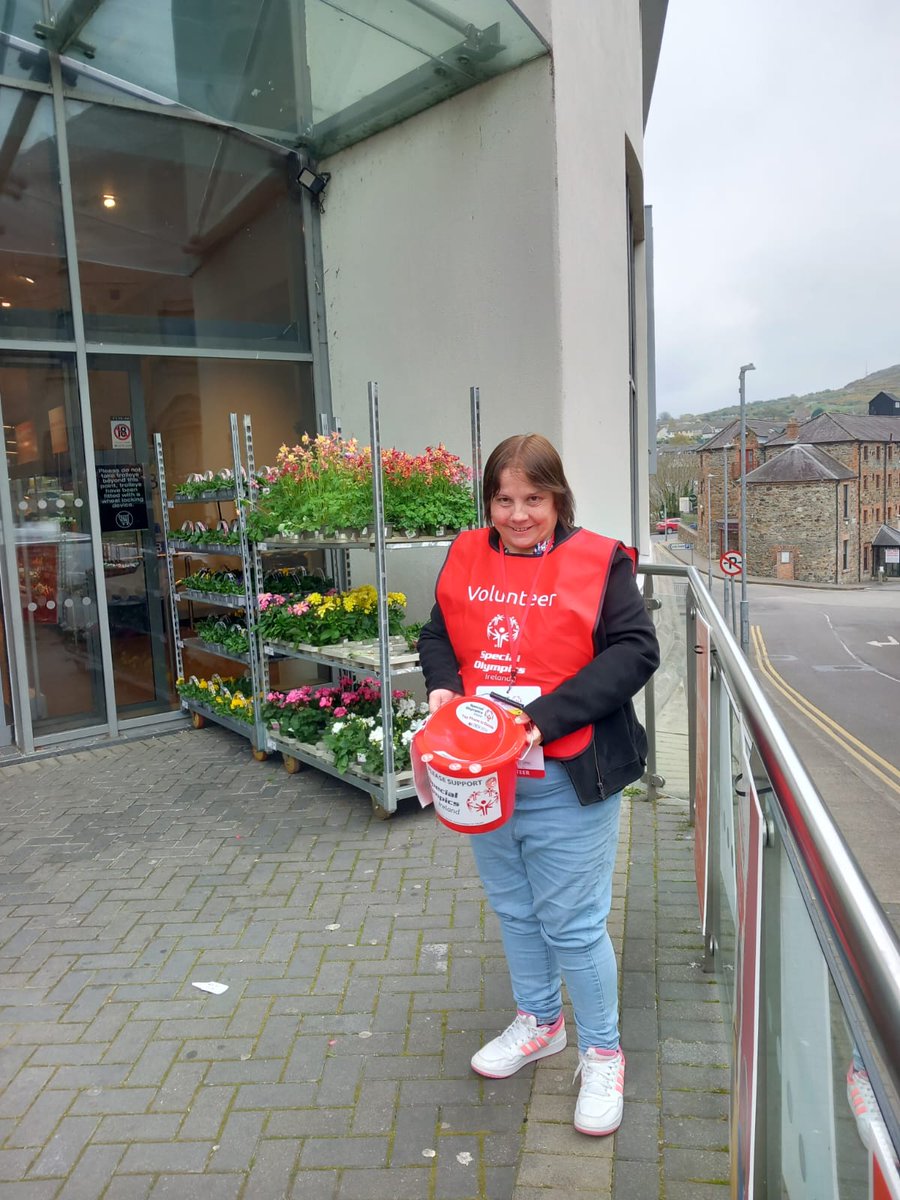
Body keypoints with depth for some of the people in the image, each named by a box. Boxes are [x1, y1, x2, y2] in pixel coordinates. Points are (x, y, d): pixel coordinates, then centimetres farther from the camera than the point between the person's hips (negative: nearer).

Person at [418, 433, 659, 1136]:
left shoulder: (599, 562, -10)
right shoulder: (465, 559, 3)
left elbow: (636, 650, -15)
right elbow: (437, 636, 13)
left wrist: (548, 716, -23)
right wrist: (442, 686, -9)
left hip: (567, 780, -5)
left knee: (574, 921, 6)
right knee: (514, 907, 22)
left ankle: (602, 1053, 31)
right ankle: (540, 1022, 46)